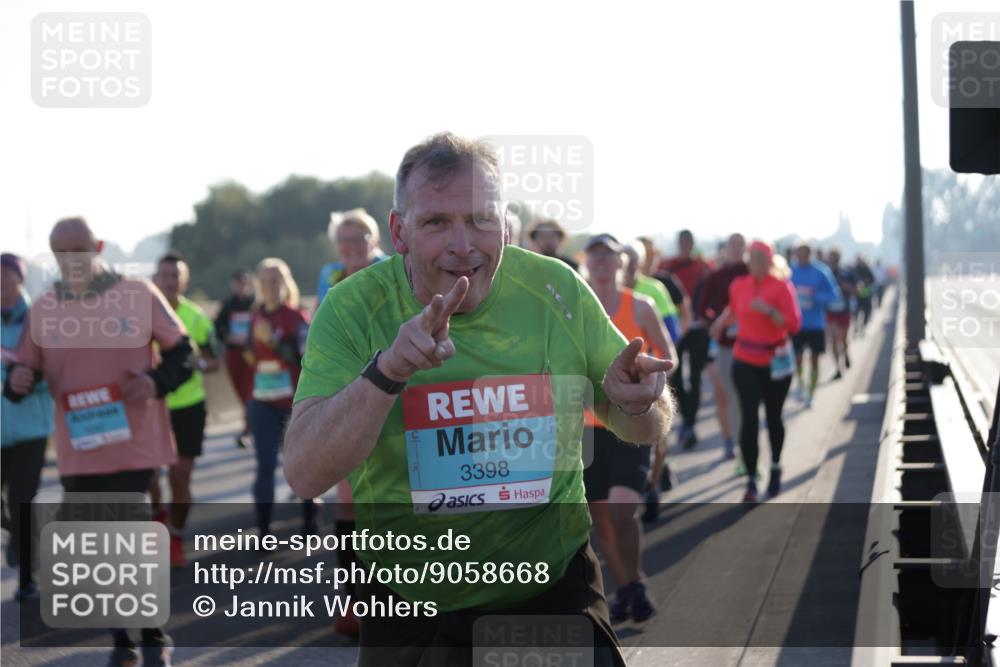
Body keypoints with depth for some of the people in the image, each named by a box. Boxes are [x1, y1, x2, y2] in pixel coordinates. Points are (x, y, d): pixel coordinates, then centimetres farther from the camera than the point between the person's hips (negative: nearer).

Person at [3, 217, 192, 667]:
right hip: (77, 452, 3)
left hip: (133, 444, -3)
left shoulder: (139, 294, -4)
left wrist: (156, 382, -16)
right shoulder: (43, 308, 4)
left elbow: (181, 352, 3)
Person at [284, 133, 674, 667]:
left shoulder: (556, 289, -7)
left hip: (552, 585, 1)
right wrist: (387, 370, -35)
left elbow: (643, 430, 5)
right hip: (406, 598, 0)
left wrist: (635, 404, -19)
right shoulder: (353, 309, -12)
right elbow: (304, 476, -21)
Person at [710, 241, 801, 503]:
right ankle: (751, 482, -7)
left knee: (773, 417, 11)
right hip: (746, 360, 2)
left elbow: (794, 324, -18)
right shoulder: (739, 285, 2)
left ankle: (775, 468, 36)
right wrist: (722, 322, 14)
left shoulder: (781, 287, -9)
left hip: (776, 361, -2)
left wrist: (769, 311, -29)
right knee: (749, 419, -9)